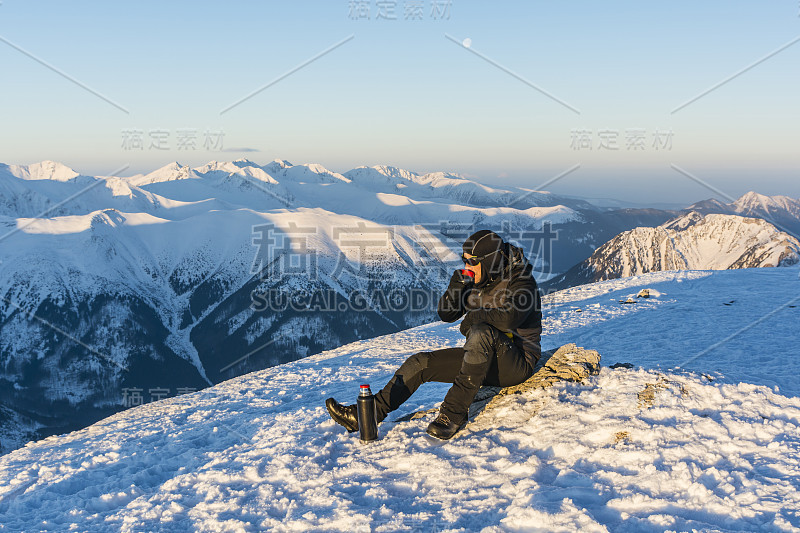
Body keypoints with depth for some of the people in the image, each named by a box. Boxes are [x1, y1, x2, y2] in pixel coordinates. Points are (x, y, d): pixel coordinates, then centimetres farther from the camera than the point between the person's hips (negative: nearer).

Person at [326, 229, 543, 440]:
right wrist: (456, 285, -12)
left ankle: (454, 412, -37)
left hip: (517, 364, -7)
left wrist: (473, 316, -17)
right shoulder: (475, 281, 8)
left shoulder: (521, 282, -15)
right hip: (480, 358, 7)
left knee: (481, 332, -38)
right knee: (421, 363, -6)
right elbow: (446, 314, 6)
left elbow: (508, 319, -34)